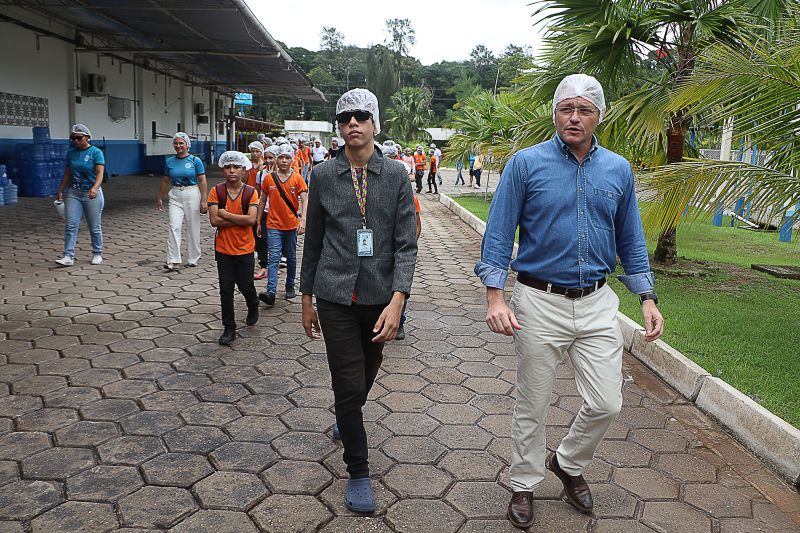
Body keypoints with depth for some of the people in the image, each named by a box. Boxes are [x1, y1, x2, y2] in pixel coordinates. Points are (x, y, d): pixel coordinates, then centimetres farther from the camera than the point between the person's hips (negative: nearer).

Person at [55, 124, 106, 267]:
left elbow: (100, 173, -17)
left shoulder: (96, 152, -7)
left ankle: (97, 254, 21)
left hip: (92, 194, -4)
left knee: (94, 227, 6)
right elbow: (67, 173, 15)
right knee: (70, 225, -5)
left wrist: (94, 188, -34)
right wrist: (60, 191, 15)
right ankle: (69, 256, -5)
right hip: (73, 193, 4)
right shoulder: (71, 153, 7)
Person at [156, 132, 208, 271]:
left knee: (193, 228, 6)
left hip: (192, 195, -2)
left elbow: (202, 181, -4)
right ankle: (173, 261, -9)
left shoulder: (195, 160, -3)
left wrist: (203, 201, -9)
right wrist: (159, 198, 19)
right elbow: (165, 181, 16)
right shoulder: (169, 161, 6)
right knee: (174, 227, -10)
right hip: (175, 197, 2)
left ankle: (193, 259, 20)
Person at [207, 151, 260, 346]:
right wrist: (240, 219, -17)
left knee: (245, 285, 8)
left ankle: (253, 306, 42)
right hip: (223, 248, 1)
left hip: (245, 249, -1)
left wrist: (225, 214, -17)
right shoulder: (216, 191, -5)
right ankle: (229, 328, 15)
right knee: (226, 289, 3)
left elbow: (251, 219, -19)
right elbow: (214, 220, -14)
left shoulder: (251, 192, -7)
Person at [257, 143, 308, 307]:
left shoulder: (297, 179, -2)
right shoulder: (269, 178, 1)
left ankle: (290, 286, 30)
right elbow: (263, 201, 10)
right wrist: (258, 222, 10)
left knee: (291, 258, 13)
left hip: (292, 225, 0)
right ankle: (271, 292, -20)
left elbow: (304, 201, -11)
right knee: (274, 258, -10)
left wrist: (303, 220, -26)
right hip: (274, 224, 0)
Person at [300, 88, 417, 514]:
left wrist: (397, 301, -18)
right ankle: (358, 472, 16)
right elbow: (313, 241, 8)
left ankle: (347, 418, 53)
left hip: (382, 296, 1)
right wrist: (307, 298, 10)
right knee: (348, 384, -3)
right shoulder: (322, 176, 0)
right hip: (336, 296, -1)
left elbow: (406, 244, -7)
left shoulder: (396, 175, -2)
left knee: (368, 373, 20)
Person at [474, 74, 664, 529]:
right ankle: (525, 485, 31)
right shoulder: (527, 163, -6)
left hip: (598, 303, 3)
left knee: (607, 403, 4)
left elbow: (630, 239, 12)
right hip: (540, 302, -3)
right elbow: (499, 232, -6)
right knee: (533, 405, 9)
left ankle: (569, 463, 34)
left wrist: (648, 298, 7)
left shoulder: (619, 170, 5)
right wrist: (495, 295, -14)